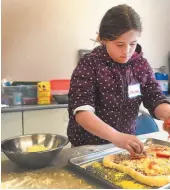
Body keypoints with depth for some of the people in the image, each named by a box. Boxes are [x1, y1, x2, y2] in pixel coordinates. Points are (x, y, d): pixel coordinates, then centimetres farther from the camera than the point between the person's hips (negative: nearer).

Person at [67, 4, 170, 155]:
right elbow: (81, 110, -22)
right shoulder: (89, 64, -14)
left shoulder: (141, 65, 0)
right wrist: (116, 137, -34)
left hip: (126, 145, 5)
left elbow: (155, 99, -2)